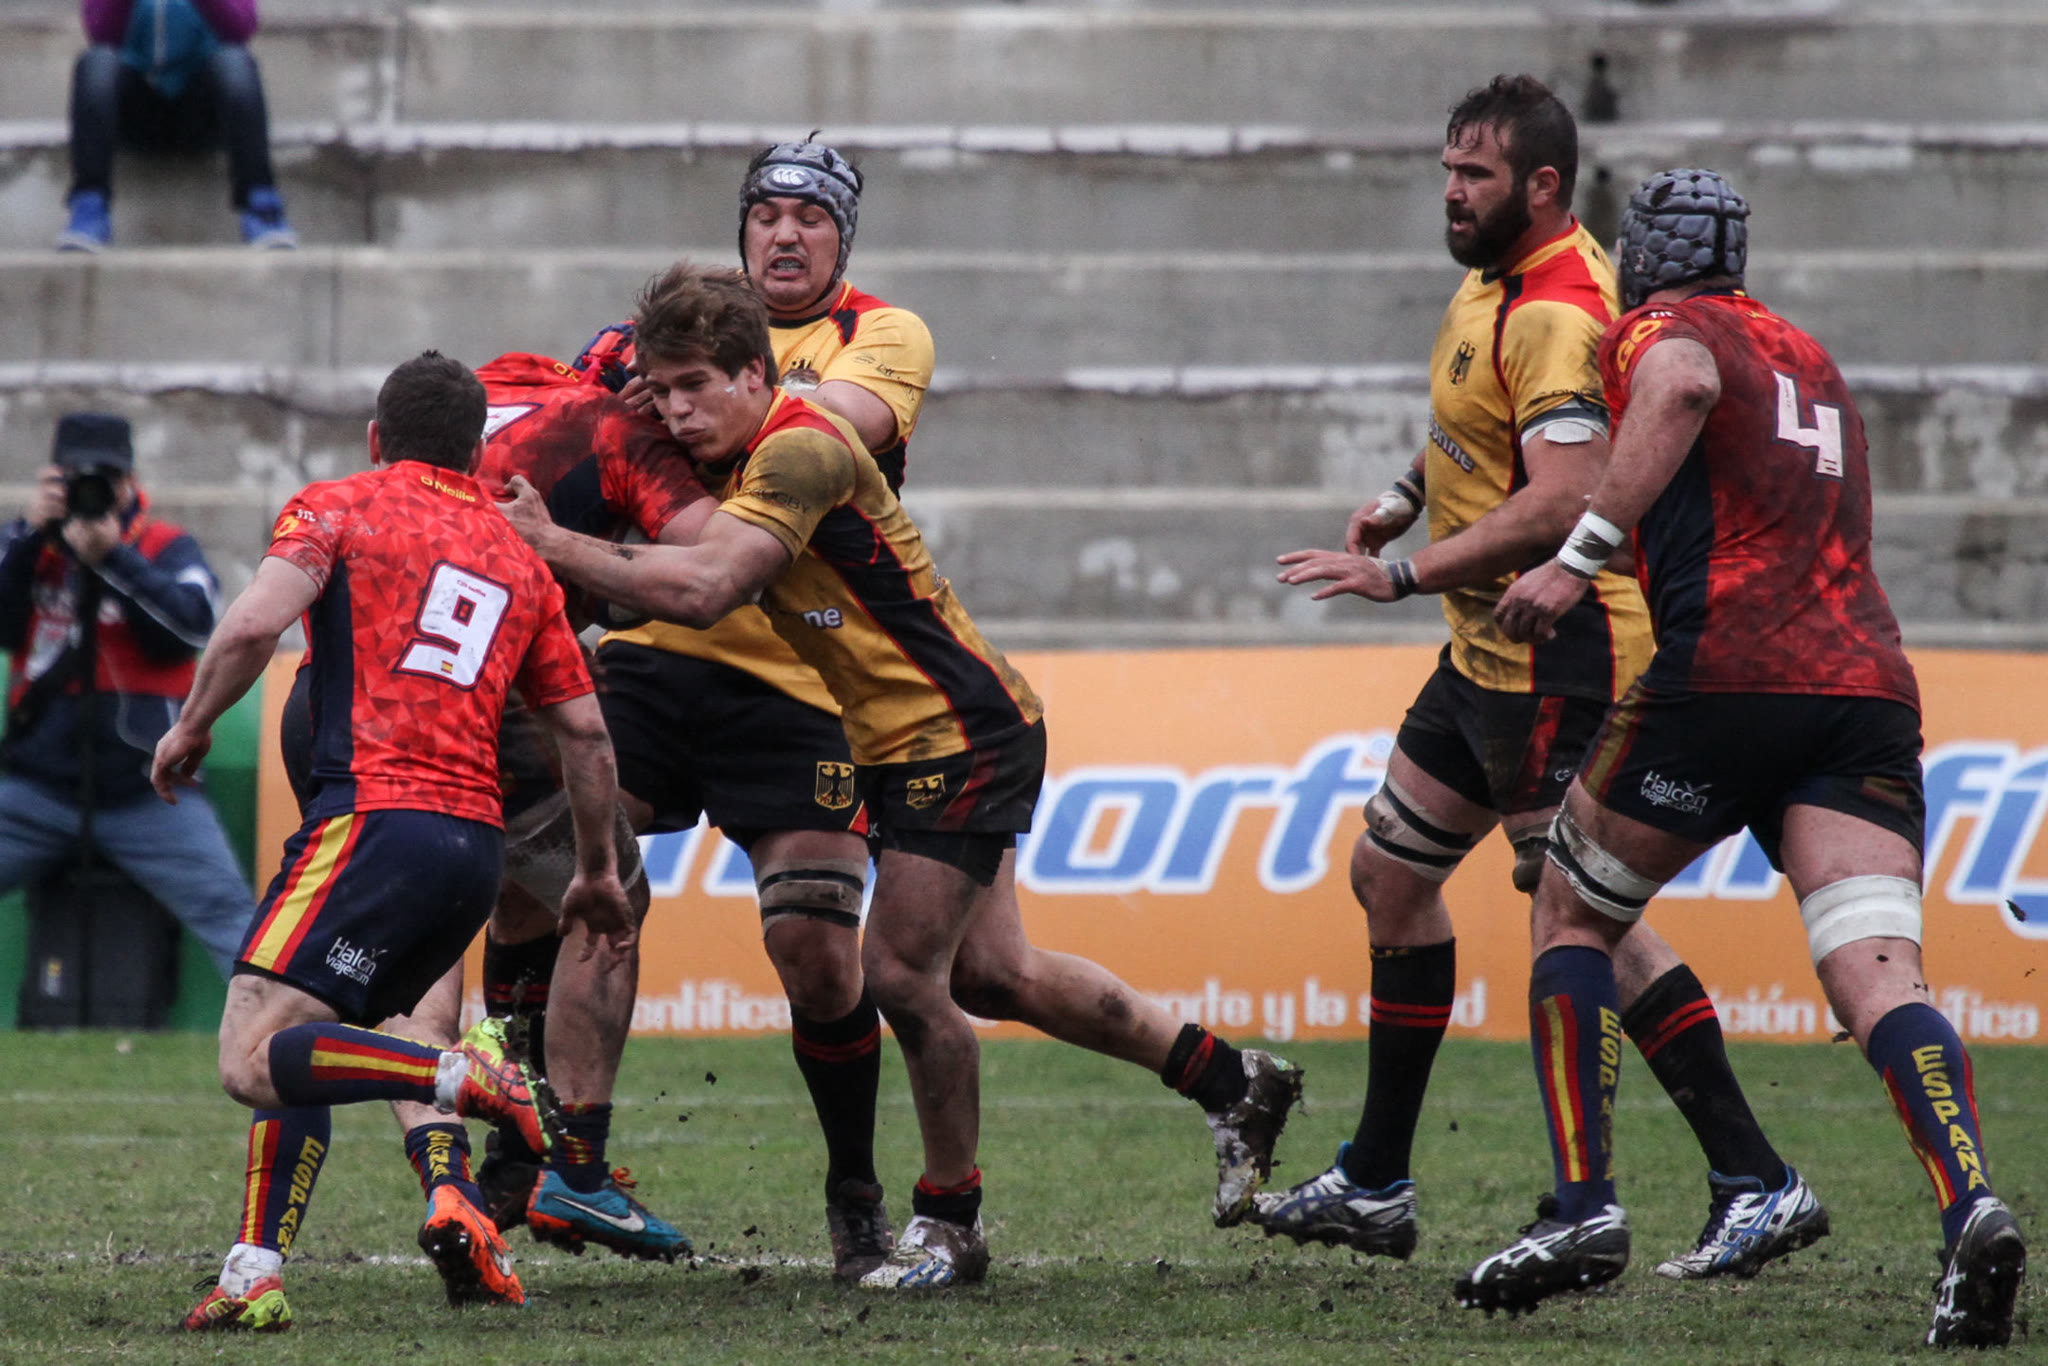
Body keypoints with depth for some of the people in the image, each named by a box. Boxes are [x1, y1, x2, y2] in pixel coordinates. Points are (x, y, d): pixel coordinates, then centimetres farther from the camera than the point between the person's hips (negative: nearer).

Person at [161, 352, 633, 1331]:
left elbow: (253, 625, -10)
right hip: (478, 837, 7)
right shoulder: (517, 559, 23)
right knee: (320, 1037, 17)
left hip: (375, 812, -7)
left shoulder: (336, 507, 7)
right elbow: (583, 729, 21)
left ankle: (470, 1082, -29)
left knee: (254, 1059, -15)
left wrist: (191, 727, 6)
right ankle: (256, 1274, 3)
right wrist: (598, 872, 31)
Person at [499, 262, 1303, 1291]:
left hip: (963, 734, -10)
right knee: (986, 975, 15)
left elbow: (699, 590, -33)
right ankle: (1232, 1083, 28)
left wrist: (557, 546, -29)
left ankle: (949, 1223, 5)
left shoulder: (802, 451, -23)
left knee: (901, 972, -11)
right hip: (900, 744, 10)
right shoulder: (736, 461, 7)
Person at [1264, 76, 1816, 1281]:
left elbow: (1561, 505, -29)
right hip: (1491, 652, 11)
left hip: (1557, 659, -11)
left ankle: (1758, 1184, -10)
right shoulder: (1494, 282, 11)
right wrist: (1409, 494, 12)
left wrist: (1403, 576, -26)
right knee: (1392, 875, 16)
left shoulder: (1557, 314, -21)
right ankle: (1375, 1187, 25)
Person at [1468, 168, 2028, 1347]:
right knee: (1877, 975, -8)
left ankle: (1586, 1207, 9)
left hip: (1732, 667, -5)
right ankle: (1973, 1208, -33)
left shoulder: (1661, 326, 8)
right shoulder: (1813, 363, 30)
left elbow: (1684, 389, -17)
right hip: (1870, 681, 5)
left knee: (1573, 917, 15)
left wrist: (1580, 557, -19)